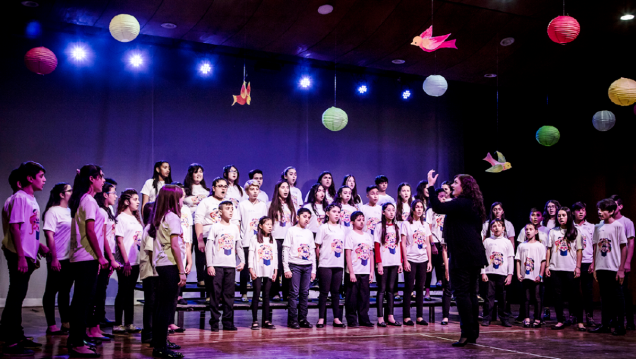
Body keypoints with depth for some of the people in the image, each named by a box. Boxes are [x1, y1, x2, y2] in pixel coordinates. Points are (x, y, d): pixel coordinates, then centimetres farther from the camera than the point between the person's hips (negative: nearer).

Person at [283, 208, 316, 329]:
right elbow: (285, 250, -3)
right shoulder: (292, 231, 1)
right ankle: (292, 319, 0)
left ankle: (303, 319, 11)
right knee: (294, 292, -5)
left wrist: (313, 270, 12)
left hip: (307, 266, 5)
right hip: (295, 265, -4)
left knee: (305, 293, 5)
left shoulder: (309, 233, 16)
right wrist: (286, 268, -10)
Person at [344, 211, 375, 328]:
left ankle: (364, 319, 15)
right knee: (352, 297, -1)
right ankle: (352, 320, 8)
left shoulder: (368, 236, 13)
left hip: (365, 272, 5)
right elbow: (348, 255, -8)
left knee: (365, 296, 7)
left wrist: (371, 271, 9)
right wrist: (351, 272, -13)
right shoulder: (350, 235, -3)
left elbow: (371, 254, 15)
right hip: (354, 272, -5)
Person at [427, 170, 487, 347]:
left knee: (461, 293, -7)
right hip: (475, 255, 9)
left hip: (462, 255, -9)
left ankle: (467, 333, -7)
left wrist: (431, 186, -17)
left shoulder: (461, 203, -11)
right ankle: (474, 332, 15)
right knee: (471, 293, 11)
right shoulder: (473, 205, 18)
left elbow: (438, 207, -24)